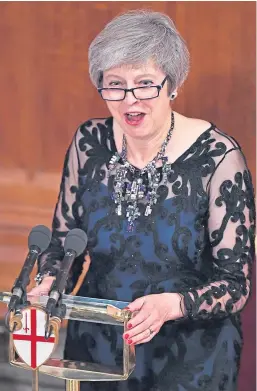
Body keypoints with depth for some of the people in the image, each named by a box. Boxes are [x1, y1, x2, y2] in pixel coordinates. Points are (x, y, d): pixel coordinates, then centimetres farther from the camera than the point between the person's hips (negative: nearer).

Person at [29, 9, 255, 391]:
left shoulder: (217, 157, -18)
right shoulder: (89, 143, -6)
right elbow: (63, 240, 6)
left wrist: (171, 305, -34)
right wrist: (49, 285, -15)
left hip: (190, 359, -3)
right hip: (94, 348, 4)